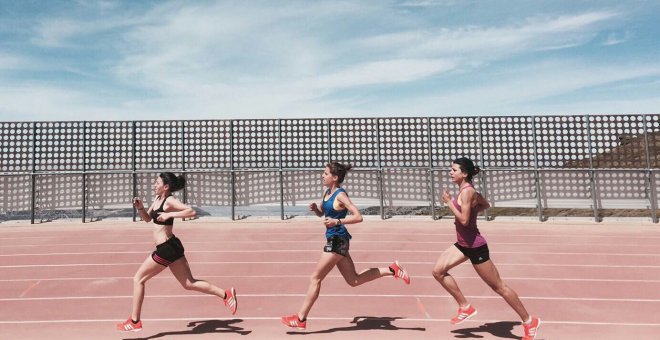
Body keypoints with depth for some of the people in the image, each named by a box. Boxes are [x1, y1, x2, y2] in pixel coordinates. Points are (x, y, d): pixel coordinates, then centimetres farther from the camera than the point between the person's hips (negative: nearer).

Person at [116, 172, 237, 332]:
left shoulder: (170, 201, -14)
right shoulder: (157, 199, 13)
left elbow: (191, 211, -27)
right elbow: (147, 218, 23)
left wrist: (169, 215, -29)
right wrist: (140, 207, 6)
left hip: (167, 248, -9)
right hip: (170, 247, 9)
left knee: (138, 279, 5)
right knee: (189, 283, 10)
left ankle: (134, 322, 16)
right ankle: (226, 294, 9)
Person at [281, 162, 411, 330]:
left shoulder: (340, 195, -14)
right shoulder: (327, 192, 10)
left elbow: (358, 217, -20)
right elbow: (321, 213, 23)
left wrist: (337, 221, -26)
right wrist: (314, 208, 2)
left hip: (338, 240, -9)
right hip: (334, 240, 9)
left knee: (315, 278, -1)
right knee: (353, 280, 13)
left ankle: (301, 319, 10)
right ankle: (391, 270, 17)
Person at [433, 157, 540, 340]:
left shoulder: (467, 191, -21)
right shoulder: (467, 189, 7)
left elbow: (464, 220, -27)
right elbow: (486, 205, 21)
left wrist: (449, 202, -21)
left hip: (475, 246, -9)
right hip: (463, 244, 9)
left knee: (498, 286, 3)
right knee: (438, 271, 3)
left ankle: (529, 321, 20)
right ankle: (465, 307, 13)